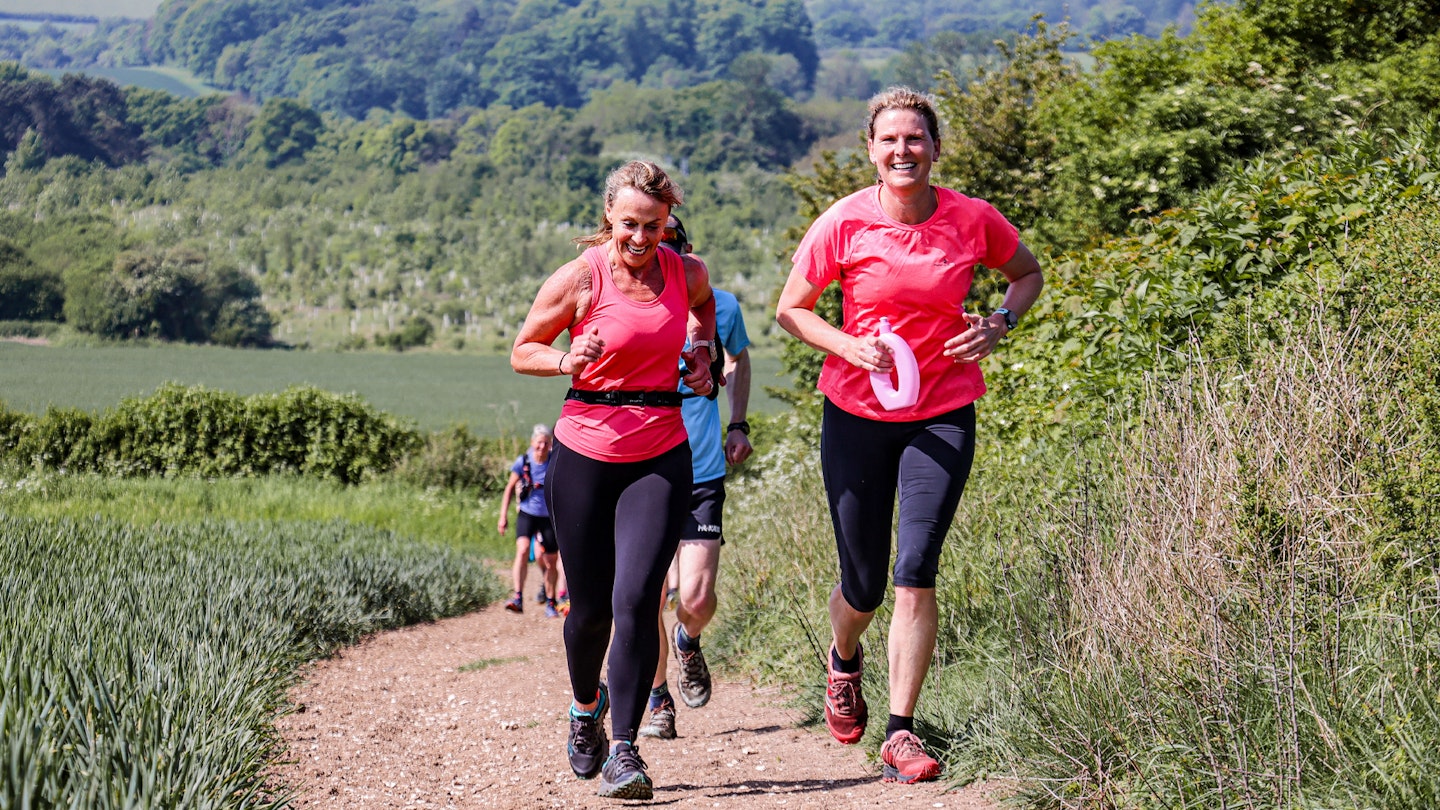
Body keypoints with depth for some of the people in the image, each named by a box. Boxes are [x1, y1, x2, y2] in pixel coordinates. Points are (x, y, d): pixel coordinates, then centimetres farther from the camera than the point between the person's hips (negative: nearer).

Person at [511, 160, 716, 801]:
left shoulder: (686, 273, 2)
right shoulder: (581, 278, -7)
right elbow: (522, 351, 3)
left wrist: (700, 355, 11)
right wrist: (568, 361, -16)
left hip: (661, 458, 1)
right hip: (585, 453, -1)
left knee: (636, 600, -14)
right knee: (590, 607, 8)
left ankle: (623, 749, -7)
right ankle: (585, 707, 39)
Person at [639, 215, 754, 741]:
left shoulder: (718, 307, -3)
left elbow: (739, 361, 18)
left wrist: (738, 426, 10)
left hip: (702, 475, 0)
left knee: (696, 600, -7)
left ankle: (688, 642, 30)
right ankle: (659, 702, 19)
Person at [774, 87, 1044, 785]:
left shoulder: (973, 219, -4)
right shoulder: (845, 223, -8)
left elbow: (1028, 273, 15)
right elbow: (790, 308, 2)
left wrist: (998, 325, -4)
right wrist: (849, 346, -16)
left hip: (943, 416, 0)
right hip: (857, 413, 0)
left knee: (916, 571, -13)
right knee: (863, 583, 8)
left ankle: (901, 733, -4)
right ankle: (843, 660, 44)